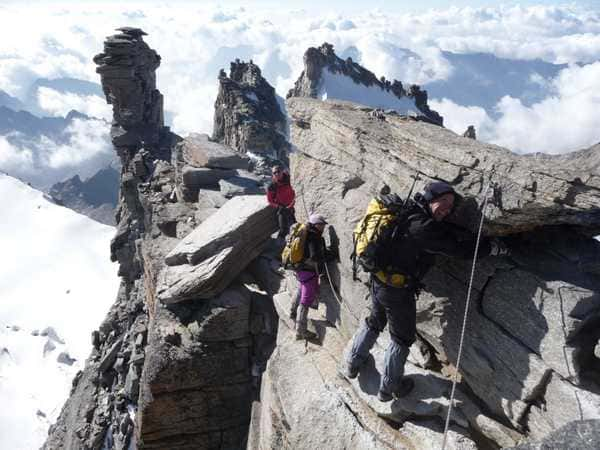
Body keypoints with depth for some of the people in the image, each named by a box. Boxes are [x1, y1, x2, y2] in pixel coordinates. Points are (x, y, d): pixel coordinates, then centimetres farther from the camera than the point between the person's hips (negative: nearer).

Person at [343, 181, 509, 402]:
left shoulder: (408, 211, 0)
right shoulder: (423, 227, -26)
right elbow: (460, 250, -25)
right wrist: (494, 246, -17)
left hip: (378, 280, 9)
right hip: (398, 290, -9)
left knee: (374, 322, 29)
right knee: (403, 337, 13)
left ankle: (353, 363, 45)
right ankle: (389, 387, 29)